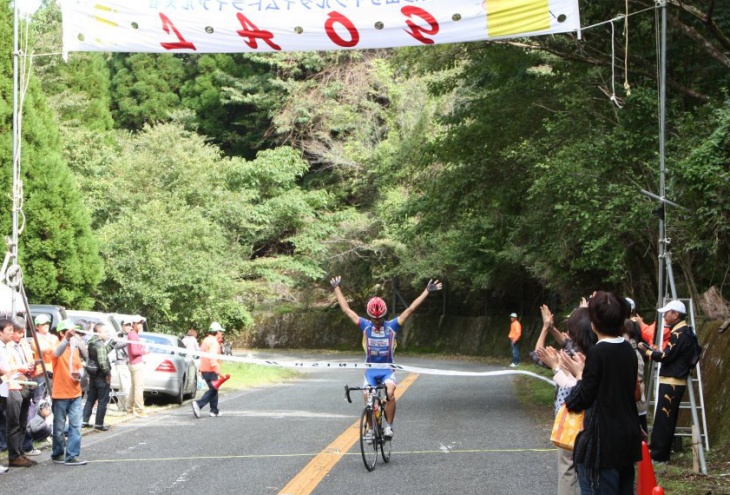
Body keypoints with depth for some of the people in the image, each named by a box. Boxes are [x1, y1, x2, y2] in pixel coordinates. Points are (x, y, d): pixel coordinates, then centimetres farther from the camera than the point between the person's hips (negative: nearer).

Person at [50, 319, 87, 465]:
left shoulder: (75, 348, 12)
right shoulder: (58, 346, -8)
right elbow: (57, 353, -33)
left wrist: (79, 373, -5)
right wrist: (67, 338, -50)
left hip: (75, 393, 5)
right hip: (60, 394, -5)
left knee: (76, 425, -1)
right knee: (59, 427, 4)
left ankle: (72, 456, 1)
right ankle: (57, 454, 19)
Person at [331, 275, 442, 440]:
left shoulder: (392, 326, -5)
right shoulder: (365, 326, -2)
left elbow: (410, 309, -7)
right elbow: (346, 309, 2)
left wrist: (427, 291, -10)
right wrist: (337, 289, 7)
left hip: (387, 370, -2)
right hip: (370, 371, 2)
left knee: (390, 393, -29)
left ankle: (389, 426, -17)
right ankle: (370, 428, 6)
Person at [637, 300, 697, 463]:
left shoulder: (679, 334, -17)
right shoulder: (684, 332, 15)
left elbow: (666, 357, -19)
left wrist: (647, 351, -8)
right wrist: (655, 351, 6)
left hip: (671, 382, -10)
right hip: (675, 381, 10)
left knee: (663, 419, -6)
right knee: (667, 419, 15)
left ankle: (659, 454, -4)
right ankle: (657, 450, 22)